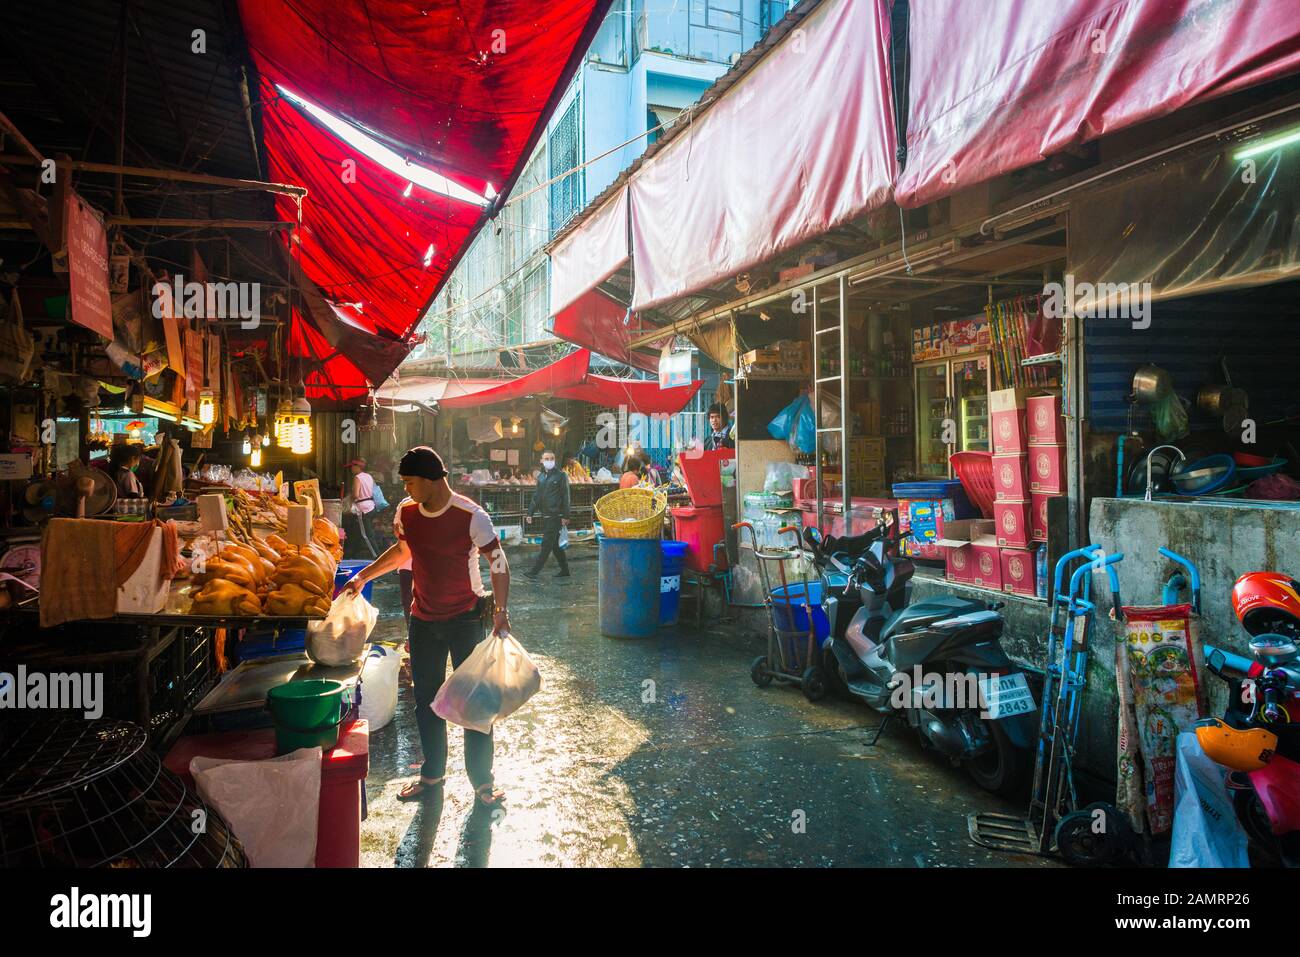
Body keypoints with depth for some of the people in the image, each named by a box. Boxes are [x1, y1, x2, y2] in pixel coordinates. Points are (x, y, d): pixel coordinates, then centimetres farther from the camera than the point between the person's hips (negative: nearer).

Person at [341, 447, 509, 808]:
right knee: (426, 701, 15)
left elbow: (498, 562, -14)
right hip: (423, 619, 5)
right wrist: (362, 576, 14)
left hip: (465, 619, -5)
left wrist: (500, 611, -24)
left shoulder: (471, 516, -20)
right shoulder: (406, 511, -3)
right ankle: (432, 775, 32)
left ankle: (482, 781, 18)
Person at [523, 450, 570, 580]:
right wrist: (530, 513, 11)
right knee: (555, 544, 13)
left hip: (556, 516, -7)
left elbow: (565, 496, -8)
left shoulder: (560, 475, -6)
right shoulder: (540, 476, 13)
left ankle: (534, 571, -8)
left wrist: (565, 516, -13)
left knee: (546, 544, -7)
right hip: (545, 516, 7)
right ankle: (564, 570, 23)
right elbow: (536, 496, 17)